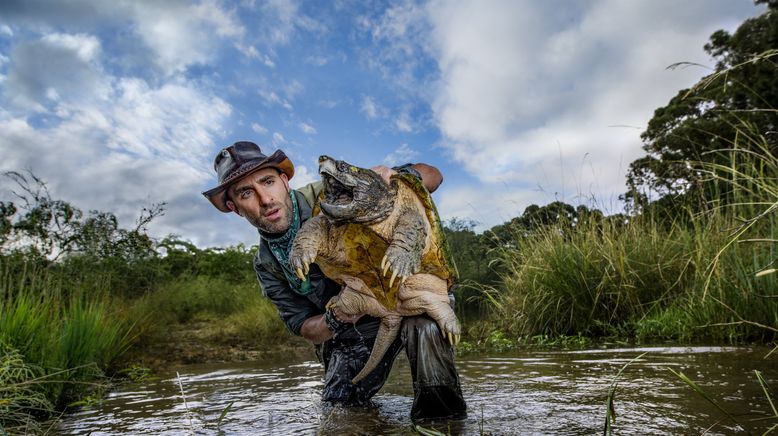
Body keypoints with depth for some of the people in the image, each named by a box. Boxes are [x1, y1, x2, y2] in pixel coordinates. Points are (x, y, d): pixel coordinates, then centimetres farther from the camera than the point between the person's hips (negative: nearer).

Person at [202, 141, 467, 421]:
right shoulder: (266, 265, -1)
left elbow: (432, 176, -15)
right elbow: (305, 328, 1)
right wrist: (334, 320, -23)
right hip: (351, 339, 5)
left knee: (423, 323, -36)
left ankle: (439, 417, -13)